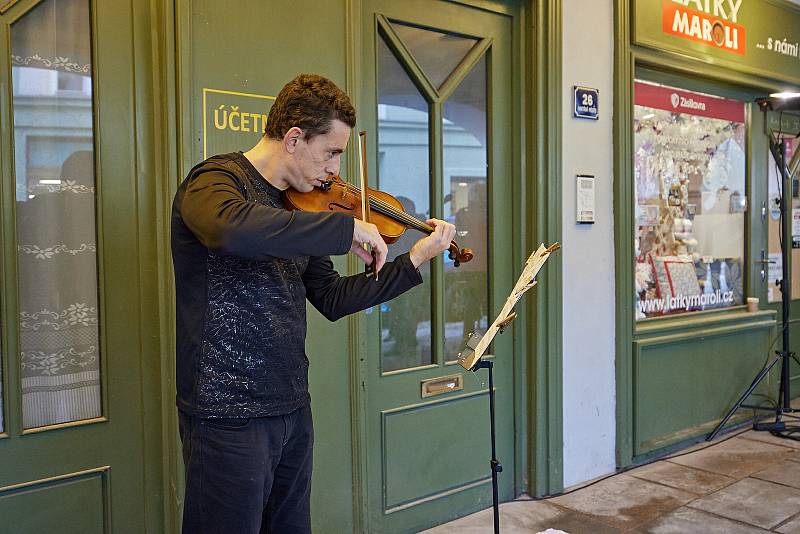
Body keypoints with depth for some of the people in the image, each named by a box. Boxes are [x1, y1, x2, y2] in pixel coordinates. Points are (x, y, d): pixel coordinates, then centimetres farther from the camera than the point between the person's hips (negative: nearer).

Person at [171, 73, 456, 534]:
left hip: (293, 409, 8)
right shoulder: (216, 180, -13)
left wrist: (413, 261, 7)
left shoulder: (297, 210, 11)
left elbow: (333, 300, 12)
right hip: (228, 416, -7)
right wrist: (346, 228, -30)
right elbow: (232, 228, -39)